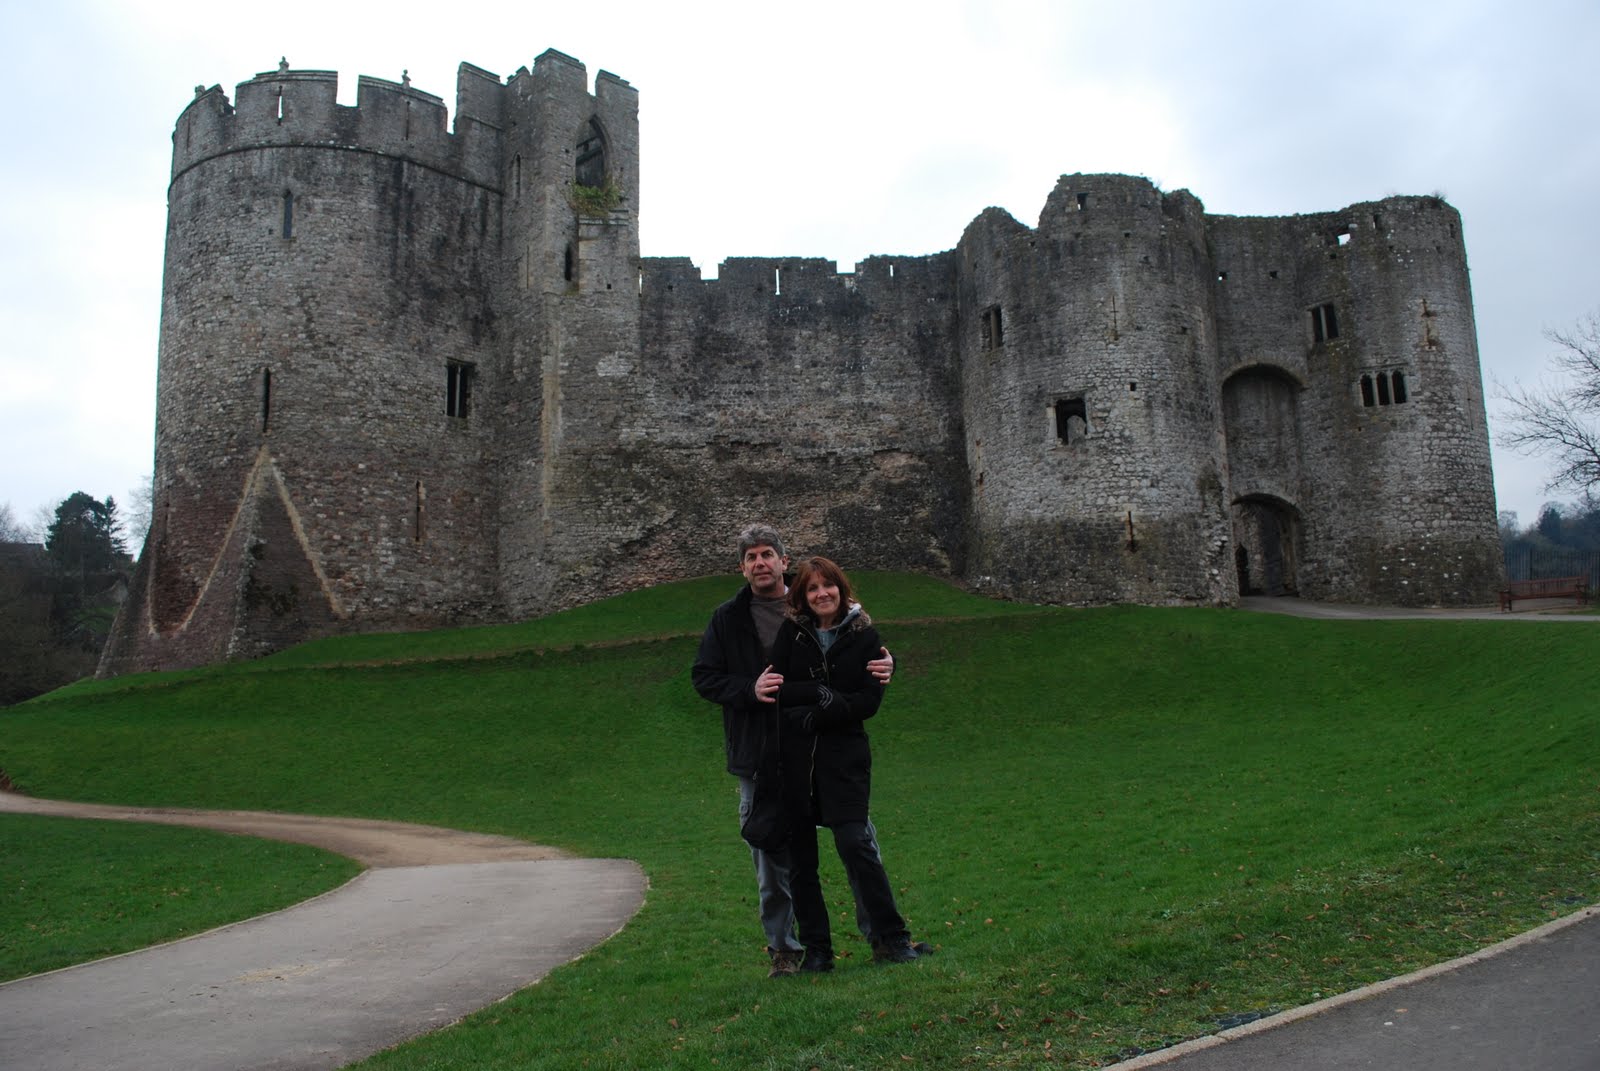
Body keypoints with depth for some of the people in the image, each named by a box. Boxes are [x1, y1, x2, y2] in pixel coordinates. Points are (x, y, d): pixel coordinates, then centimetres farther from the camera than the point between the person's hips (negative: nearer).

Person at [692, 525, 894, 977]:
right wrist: (750, 689, -14)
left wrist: (884, 664, -12)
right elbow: (703, 677, 4)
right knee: (773, 859, 8)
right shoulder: (728, 619, 5)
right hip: (760, 758, 0)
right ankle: (783, 949, 24)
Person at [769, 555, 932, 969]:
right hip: (793, 756, 2)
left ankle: (891, 939, 2)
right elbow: (776, 688, -5)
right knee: (800, 858, 6)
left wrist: (821, 713, -14)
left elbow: (870, 700, -6)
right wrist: (820, 693, -14)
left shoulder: (864, 636, 2)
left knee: (856, 845, -11)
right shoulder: (790, 633, 4)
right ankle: (816, 951, 16)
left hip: (845, 755, -2)